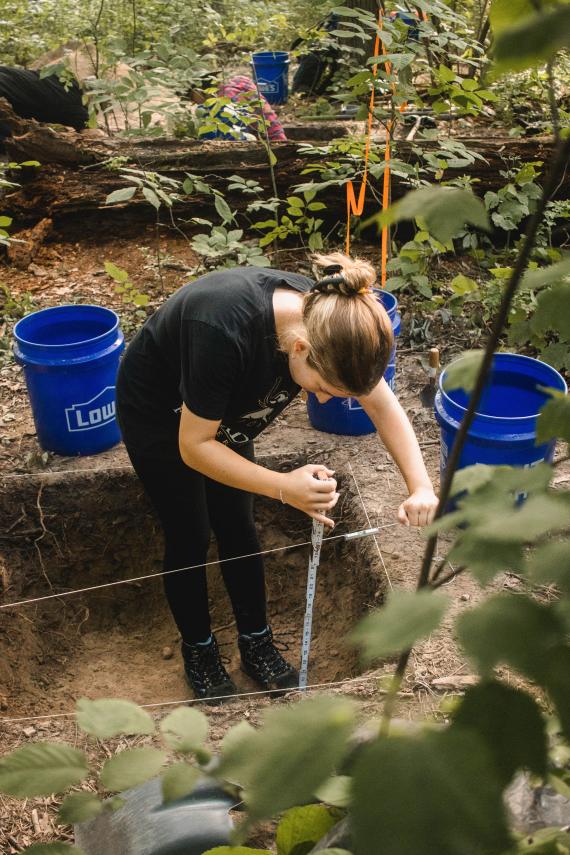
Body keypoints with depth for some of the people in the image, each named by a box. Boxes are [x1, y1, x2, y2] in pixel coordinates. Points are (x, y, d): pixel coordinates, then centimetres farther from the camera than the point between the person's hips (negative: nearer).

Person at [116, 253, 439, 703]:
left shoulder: (327, 316, -25)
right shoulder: (226, 331, -44)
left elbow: (381, 402, -12)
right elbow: (193, 446, -33)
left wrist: (421, 487, -24)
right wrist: (285, 487, -42)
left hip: (221, 408, 5)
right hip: (159, 412, -5)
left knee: (238, 528, 11)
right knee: (191, 538, 4)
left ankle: (256, 643, 30)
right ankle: (198, 650, 29)